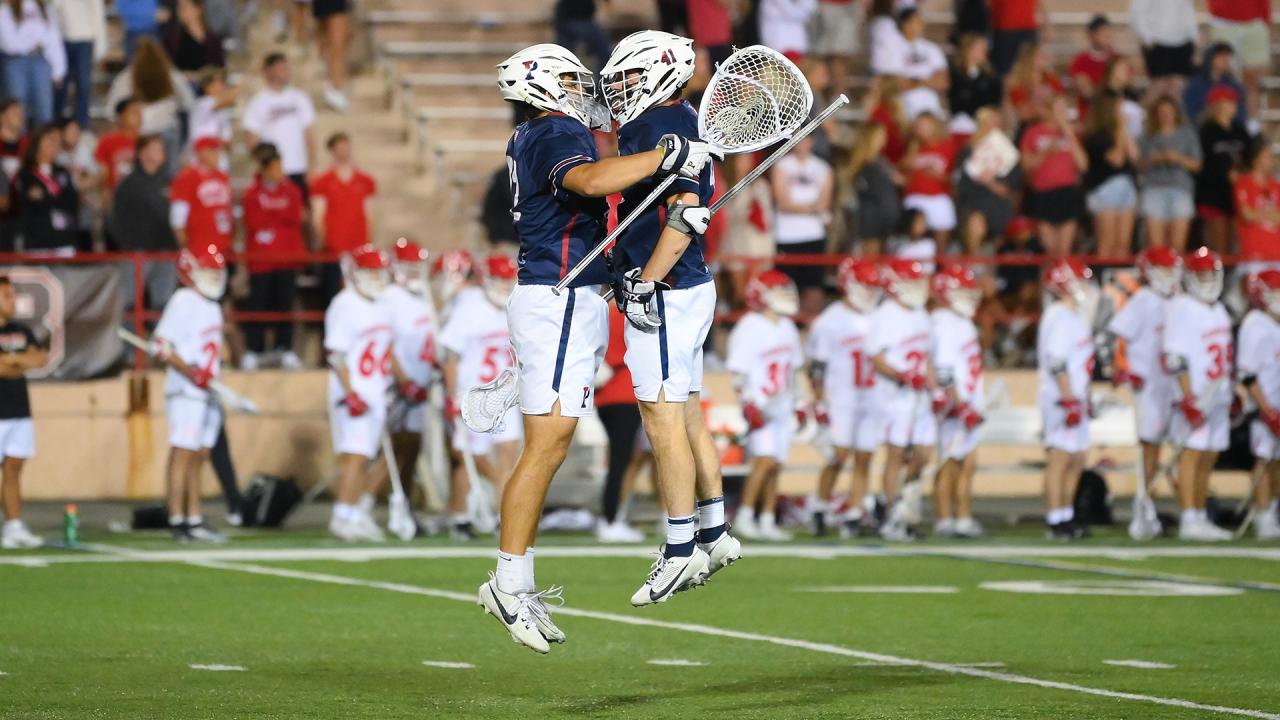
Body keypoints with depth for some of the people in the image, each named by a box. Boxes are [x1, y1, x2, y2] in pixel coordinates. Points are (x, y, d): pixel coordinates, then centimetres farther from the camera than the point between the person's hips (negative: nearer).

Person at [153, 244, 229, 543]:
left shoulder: (212, 306, 17)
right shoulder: (183, 302, -10)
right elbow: (162, 347, -15)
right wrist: (190, 372, -22)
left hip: (208, 392, 9)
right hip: (186, 393, -9)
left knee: (199, 457, 10)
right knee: (183, 454, -8)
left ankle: (195, 521, 13)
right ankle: (177, 521, -8)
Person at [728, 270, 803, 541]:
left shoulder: (787, 328, 13)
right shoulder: (749, 328, -12)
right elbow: (739, 373, -14)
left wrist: (796, 401, 20)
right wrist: (749, 404, -20)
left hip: (781, 407, 8)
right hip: (760, 406, -8)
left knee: (775, 467, 6)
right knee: (765, 460, -19)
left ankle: (767, 521, 11)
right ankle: (744, 516, -14)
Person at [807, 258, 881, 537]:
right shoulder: (831, 321, -5)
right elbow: (817, 366, -5)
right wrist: (820, 401, -9)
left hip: (872, 398, 5)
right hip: (841, 397, -5)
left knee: (864, 459, 2)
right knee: (840, 455, -13)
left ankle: (853, 515, 5)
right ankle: (822, 507, 5)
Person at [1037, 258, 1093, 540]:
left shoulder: (1074, 315, 17)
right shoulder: (1060, 318, -15)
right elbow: (1057, 363, -21)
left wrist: (1082, 398, 22)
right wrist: (1069, 400, -22)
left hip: (1074, 397, 11)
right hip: (1061, 397, -11)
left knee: (1077, 458, 14)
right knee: (1060, 458, -9)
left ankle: (1066, 517, 22)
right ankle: (1056, 521, -8)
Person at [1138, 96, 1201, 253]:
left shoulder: (1187, 134, 12)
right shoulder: (1149, 136, 14)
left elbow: (1195, 165, 8)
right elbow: (1140, 165, 12)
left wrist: (1178, 158, -9)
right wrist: (1153, 159, -8)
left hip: (1180, 188, 0)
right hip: (1154, 188, 1)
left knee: (1177, 245, -9)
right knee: (1156, 245, -10)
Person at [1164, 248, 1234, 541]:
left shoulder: (1218, 310, 17)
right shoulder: (1182, 309, -11)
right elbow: (1175, 357, -16)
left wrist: (1231, 394, 22)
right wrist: (1189, 398, -21)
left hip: (1218, 394, 9)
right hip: (1196, 394, -9)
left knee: (1208, 458, 10)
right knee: (1192, 453, -12)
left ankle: (1200, 518, 15)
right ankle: (1189, 521, -15)